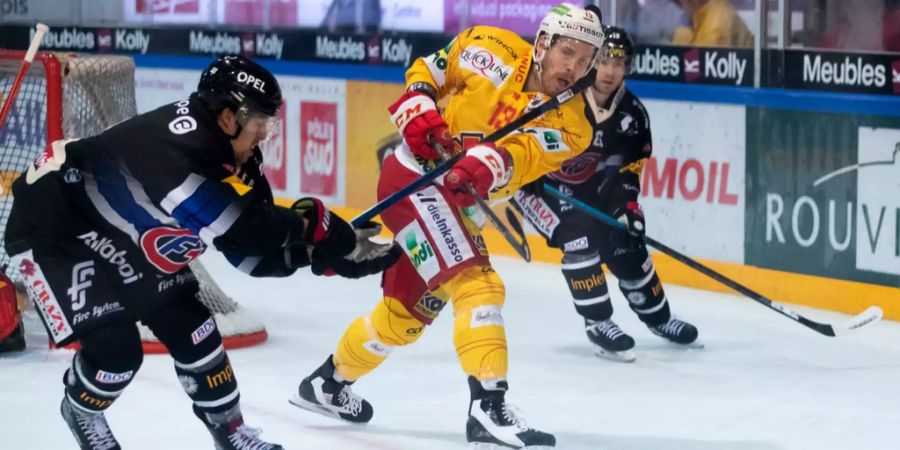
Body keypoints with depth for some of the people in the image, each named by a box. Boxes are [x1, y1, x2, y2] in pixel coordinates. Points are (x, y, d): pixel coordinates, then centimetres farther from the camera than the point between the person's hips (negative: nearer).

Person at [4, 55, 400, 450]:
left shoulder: (232, 158, -6)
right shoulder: (175, 144, -35)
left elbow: (255, 252, -2)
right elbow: (231, 226, -41)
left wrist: (330, 251, -13)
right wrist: (309, 224, -30)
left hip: (119, 245, 9)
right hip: (54, 230, -9)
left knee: (190, 328, 6)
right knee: (115, 347, -11)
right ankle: (82, 413, 21)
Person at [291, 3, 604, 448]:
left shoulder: (570, 125, -4)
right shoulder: (492, 50, -9)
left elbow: (519, 154, -22)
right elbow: (423, 72, 5)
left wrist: (484, 166, -41)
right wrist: (418, 113, -12)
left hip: (459, 205, 7)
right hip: (416, 174, -6)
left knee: (408, 312, 19)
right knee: (477, 285, -22)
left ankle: (328, 383, 40)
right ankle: (488, 406, -29)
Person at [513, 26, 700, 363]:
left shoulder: (631, 113, -11)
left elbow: (627, 170, -3)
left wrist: (628, 206, -14)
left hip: (587, 187, 6)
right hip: (534, 181, -6)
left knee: (625, 242, 5)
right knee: (577, 235, -25)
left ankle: (656, 315, 28)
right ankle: (597, 322, -13)